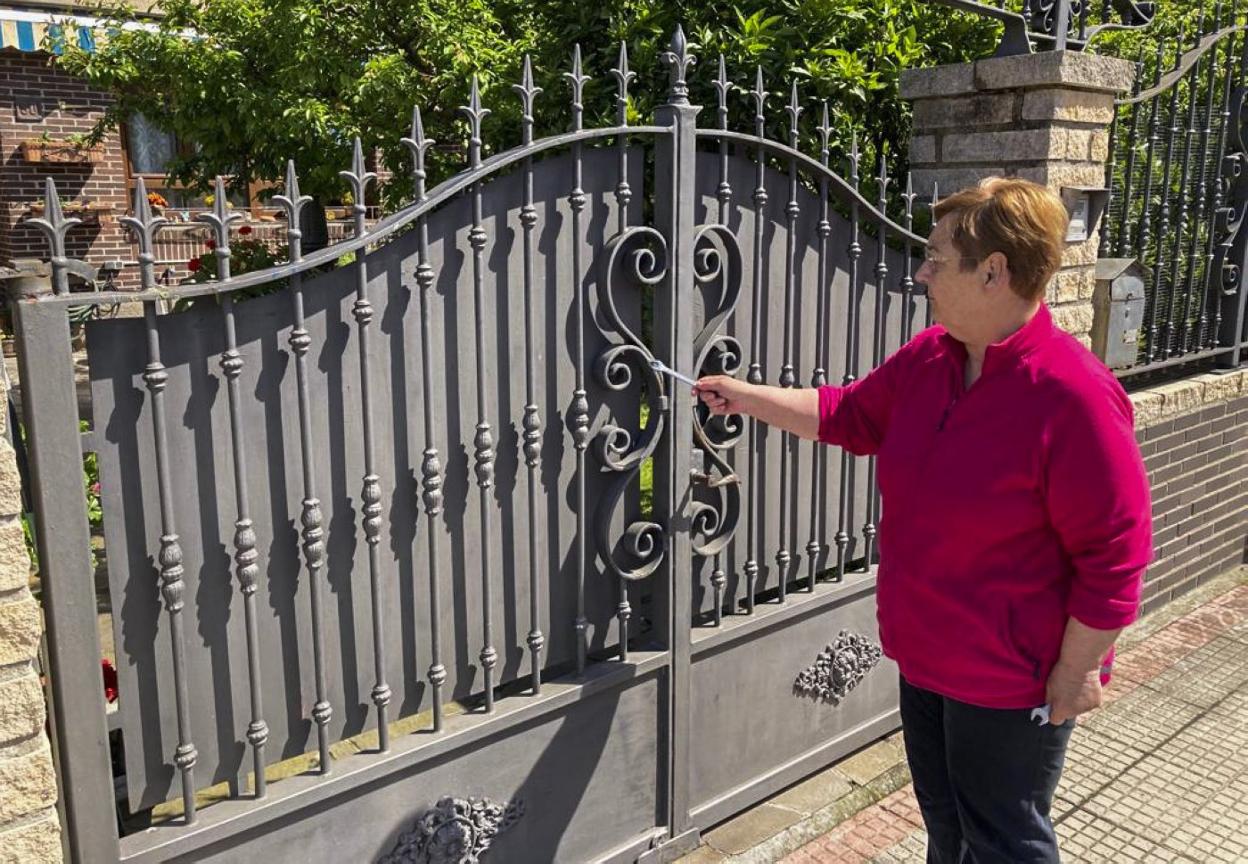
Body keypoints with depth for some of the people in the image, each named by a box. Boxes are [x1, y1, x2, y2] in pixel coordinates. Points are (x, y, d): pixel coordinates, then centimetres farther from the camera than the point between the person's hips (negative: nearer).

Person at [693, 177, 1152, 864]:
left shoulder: (1073, 395, -26)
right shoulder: (926, 357, -3)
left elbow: (1112, 556, -22)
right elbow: (849, 415, 13)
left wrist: (1077, 670, -16)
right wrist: (746, 397, 12)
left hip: (1011, 677, -7)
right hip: (927, 654, 7)